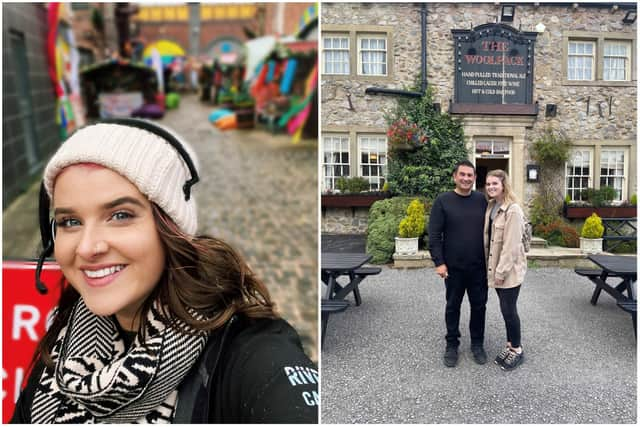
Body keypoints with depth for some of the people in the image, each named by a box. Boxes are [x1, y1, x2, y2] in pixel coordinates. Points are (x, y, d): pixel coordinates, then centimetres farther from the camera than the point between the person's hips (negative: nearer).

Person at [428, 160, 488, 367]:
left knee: (479, 305, 12)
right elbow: (434, 235, -7)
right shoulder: (443, 201, -6)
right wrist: (439, 262, -13)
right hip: (453, 267, -2)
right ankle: (452, 344, 26)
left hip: (479, 266, 2)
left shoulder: (481, 200, 3)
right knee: (453, 306, 11)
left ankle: (477, 343, 29)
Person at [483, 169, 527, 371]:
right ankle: (510, 345, 29)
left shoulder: (513, 210, -17)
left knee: (508, 309, 1)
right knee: (505, 308, 16)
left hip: (510, 269, -7)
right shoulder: (491, 207, 7)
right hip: (495, 267, 7)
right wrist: (491, 267, 10)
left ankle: (517, 350, 17)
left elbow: (511, 245, -20)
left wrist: (502, 271, -18)